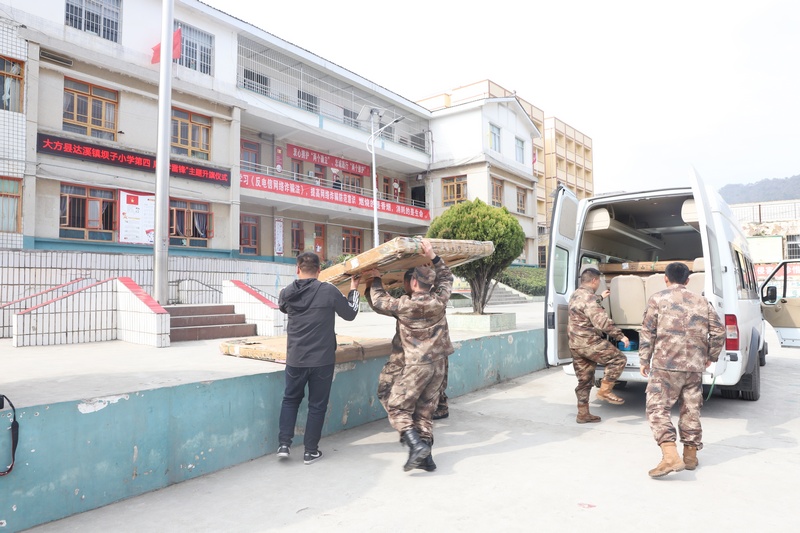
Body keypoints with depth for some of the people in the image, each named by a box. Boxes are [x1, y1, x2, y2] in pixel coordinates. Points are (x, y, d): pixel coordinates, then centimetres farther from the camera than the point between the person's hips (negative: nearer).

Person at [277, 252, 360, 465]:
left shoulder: (287, 293, -3)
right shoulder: (329, 291, -14)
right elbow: (350, 314, 0)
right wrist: (353, 290, 14)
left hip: (295, 359, 3)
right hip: (322, 360, -3)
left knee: (290, 399, 22)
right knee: (317, 405, 10)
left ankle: (284, 444, 17)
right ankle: (311, 451, 17)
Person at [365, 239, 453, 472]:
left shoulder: (405, 305, -14)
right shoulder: (439, 300, -2)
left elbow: (379, 300, 3)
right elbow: (446, 278, 17)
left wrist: (376, 278, 18)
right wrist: (432, 256, 15)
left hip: (416, 365, -6)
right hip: (438, 363, 6)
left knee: (397, 407, 4)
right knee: (424, 410, 12)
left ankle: (416, 445, -12)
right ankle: (425, 456, 12)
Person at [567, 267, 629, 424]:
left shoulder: (575, 295, 15)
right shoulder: (589, 297, -17)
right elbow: (602, 322, -23)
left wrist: (601, 297, 49)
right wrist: (621, 336, -16)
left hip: (575, 344, 10)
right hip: (588, 343, -10)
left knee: (584, 380, 13)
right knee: (618, 359, 0)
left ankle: (583, 414, 18)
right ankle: (604, 391, 0)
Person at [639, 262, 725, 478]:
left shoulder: (657, 299, -1)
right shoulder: (702, 302, 12)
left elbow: (647, 333, -4)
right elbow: (719, 332, 10)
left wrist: (644, 360, 3)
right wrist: (710, 356, 23)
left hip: (665, 365, -5)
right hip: (695, 366, 5)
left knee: (658, 409, -3)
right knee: (691, 410, 15)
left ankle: (670, 456, -16)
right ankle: (691, 454, 26)